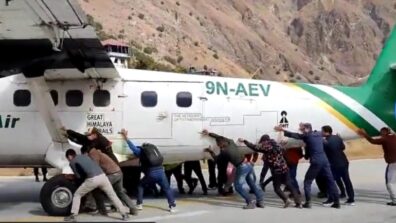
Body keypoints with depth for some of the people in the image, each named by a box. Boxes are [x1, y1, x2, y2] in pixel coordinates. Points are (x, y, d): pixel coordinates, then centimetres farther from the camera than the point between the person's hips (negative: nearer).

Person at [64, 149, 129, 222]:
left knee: (77, 195, 15)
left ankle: (73, 215, 9)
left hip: (92, 179, -5)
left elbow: (78, 176, 13)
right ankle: (124, 214, 16)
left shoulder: (72, 162, 12)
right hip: (102, 176, 5)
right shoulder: (84, 156, 30)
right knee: (112, 195, 17)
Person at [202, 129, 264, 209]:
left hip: (242, 167, -7)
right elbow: (220, 138, 25)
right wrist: (209, 133, 29)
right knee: (252, 184, 15)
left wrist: (211, 151, 24)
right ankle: (260, 201, 15)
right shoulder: (231, 143, 12)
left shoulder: (223, 151, -5)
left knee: (238, 186, 2)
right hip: (248, 165, 7)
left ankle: (250, 203, -4)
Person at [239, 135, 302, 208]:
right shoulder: (276, 145, 14)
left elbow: (254, 147, -5)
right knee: (290, 186, 11)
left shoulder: (266, 146, -6)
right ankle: (298, 202, 7)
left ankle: (286, 200, -10)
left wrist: (244, 141, 3)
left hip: (276, 170, -6)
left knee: (277, 188, 8)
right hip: (284, 168, 6)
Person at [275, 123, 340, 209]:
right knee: (330, 181, 8)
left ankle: (308, 202, -2)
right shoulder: (318, 134, 14)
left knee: (307, 181, 6)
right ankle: (337, 202, 7)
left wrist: (283, 130, 8)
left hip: (316, 162, -6)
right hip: (325, 160, 6)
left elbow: (294, 135, 2)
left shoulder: (307, 136, -2)